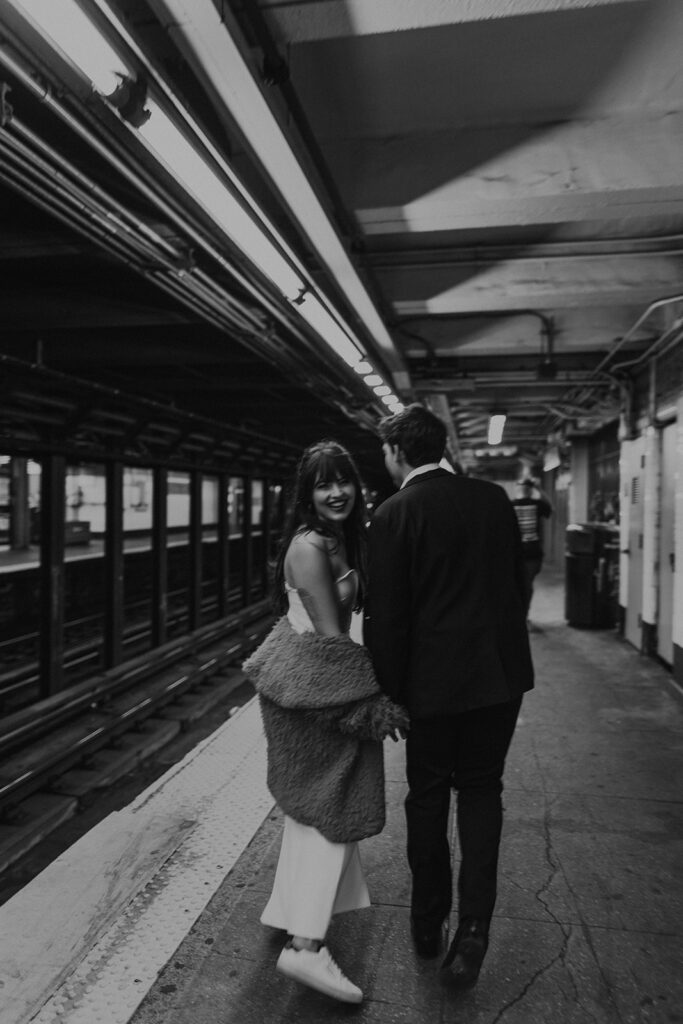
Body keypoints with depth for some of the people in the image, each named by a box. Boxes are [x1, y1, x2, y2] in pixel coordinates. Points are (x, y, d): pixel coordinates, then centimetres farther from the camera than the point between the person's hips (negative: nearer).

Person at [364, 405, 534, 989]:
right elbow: (518, 584, 7)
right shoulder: (494, 498, 0)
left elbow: (387, 616, -12)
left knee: (428, 796, 16)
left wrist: (390, 691, -2)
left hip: (436, 679, -3)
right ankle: (473, 928, 14)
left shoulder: (395, 514, -13)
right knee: (482, 790, 17)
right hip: (502, 673, 4)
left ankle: (428, 923, 32)